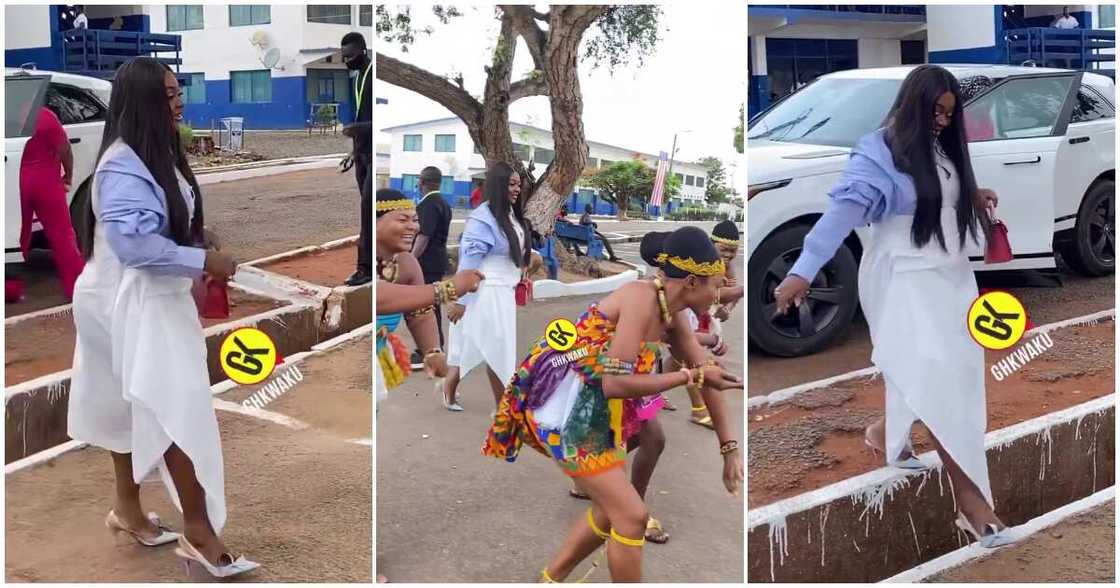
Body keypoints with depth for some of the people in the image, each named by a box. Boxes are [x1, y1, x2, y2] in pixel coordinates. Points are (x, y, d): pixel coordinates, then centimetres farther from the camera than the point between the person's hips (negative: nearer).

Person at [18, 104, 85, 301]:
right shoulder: (45, 116, -10)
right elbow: (64, 148, -7)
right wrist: (68, 176, 7)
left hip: (16, 184, 1)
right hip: (45, 182, -1)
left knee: (18, 234, 13)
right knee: (62, 234, 4)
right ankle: (76, 287, 3)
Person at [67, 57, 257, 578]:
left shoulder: (157, 152, 10)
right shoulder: (123, 165, -21)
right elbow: (131, 242, -28)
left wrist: (197, 236, 6)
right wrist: (202, 260, -23)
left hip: (156, 296, 10)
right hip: (135, 300, -10)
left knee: (137, 405, 18)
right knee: (178, 409, -10)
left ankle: (127, 509, 32)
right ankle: (198, 528, -4)